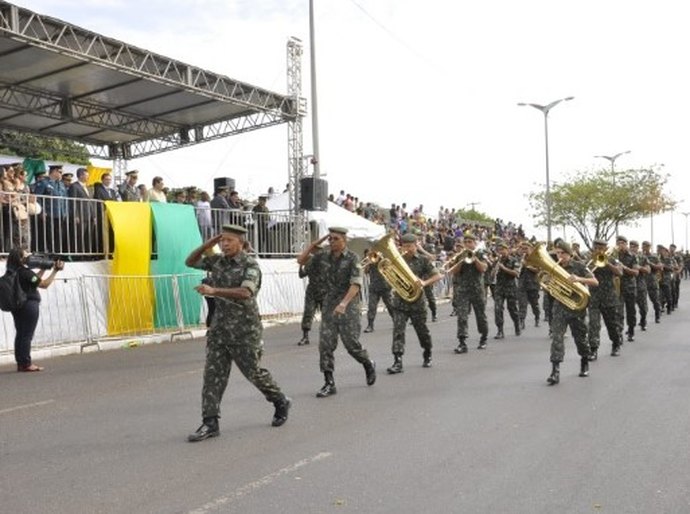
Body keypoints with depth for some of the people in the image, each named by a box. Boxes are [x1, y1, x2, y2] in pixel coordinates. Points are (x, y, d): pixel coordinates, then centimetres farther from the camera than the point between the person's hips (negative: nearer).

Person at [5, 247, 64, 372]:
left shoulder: (14, 272, 10)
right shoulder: (25, 272, -17)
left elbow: (35, 279, 18)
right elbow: (44, 284, -16)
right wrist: (55, 271, -11)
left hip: (17, 306, 9)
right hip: (29, 306, -9)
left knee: (20, 334, 12)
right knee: (27, 335, -4)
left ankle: (20, 363, 15)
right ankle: (26, 364, 0)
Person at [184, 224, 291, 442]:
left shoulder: (250, 265, -12)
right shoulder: (218, 261, 8)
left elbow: (245, 292, -29)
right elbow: (190, 261, 15)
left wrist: (214, 291, -38)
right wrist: (207, 244, 0)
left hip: (244, 330, -6)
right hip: (219, 327, 6)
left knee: (253, 372, 5)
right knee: (213, 373, -2)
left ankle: (281, 402, 30)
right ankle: (210, 423, 1)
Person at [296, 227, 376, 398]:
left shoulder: (352, 258, -8)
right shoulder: (324, 256, 6)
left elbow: (356, 284, -17)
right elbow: (301, 260, 12)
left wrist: (343, 304, -30)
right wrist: (314, 244, 1)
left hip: (348, 306, -4)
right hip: (329, 305, 4)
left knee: (351, 344, -1)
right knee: (325, 344, -2)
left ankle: (369, 365, 29)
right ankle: (329, 383, 4)